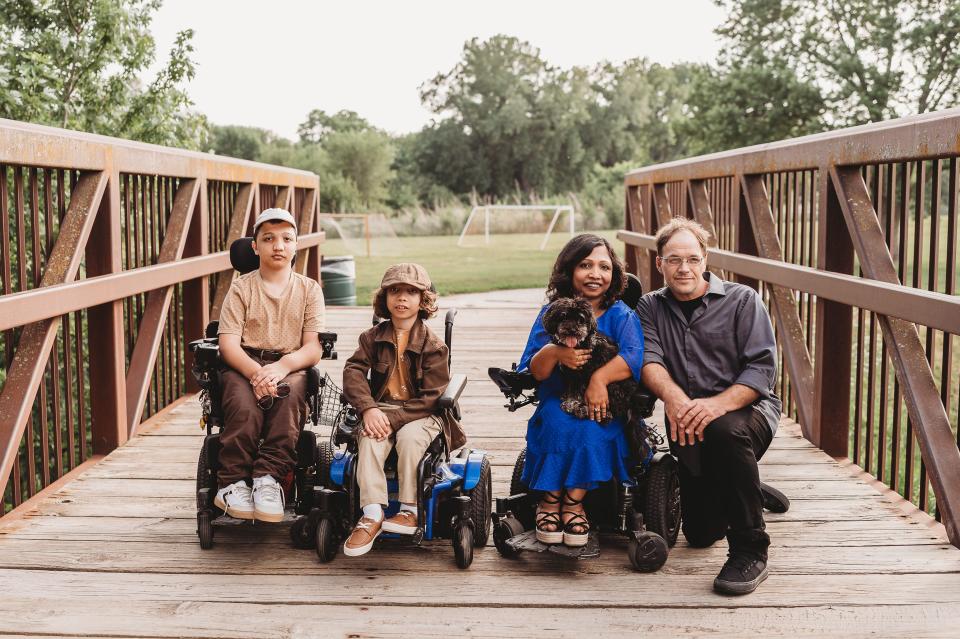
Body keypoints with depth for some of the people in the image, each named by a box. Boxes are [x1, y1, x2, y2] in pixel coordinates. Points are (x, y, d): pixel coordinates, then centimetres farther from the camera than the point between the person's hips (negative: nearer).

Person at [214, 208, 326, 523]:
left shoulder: (309, 289, 11)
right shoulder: (241, 287, 9)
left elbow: (313, 347, 1)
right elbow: (228, 343, -3)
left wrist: (282, 367, -21)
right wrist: (256, 372, -23)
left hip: (291, 366, 1)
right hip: (244, 365, 0)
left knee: (289, 398, -35)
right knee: (244, 406, -34)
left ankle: (268, 479, -35)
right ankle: (232, 483, -27)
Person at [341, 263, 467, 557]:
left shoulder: (433, 345, -5)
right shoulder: (372, 337, 6)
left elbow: (431, 398, -12)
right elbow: (353, 371, -7)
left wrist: (394, 419, -22)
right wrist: (368, 409, -25)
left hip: (422, 415, -2)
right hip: (381, 410, 3)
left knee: (409, 437, -34)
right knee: (369, 438, -29)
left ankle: (410, 510, -22)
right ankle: (372, 514, -32)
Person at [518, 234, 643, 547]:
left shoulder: (622, 315, 4)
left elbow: (634, 356, -17)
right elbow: (534, 372, -2)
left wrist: (600, 376, -34)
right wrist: (553, 353, -25)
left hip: (605, 408, -1)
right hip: (557, 405, 1)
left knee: (591, 427, -34)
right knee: (558, 420, -33)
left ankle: (572, 500, -19)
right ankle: (550, 499, -18)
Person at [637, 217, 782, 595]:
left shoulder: (742, 300, -1)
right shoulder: (651, 307, 9)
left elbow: (763, 368, -12)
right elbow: (649, 360, -9)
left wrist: (719, 403, -30)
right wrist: (672, 395, -32)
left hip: (747, 409, -4)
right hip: (688, 426, 4)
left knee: (724, 430, -40)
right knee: (700, 534, 4)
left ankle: (751, 551, -26)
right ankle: (748, 492, 40)